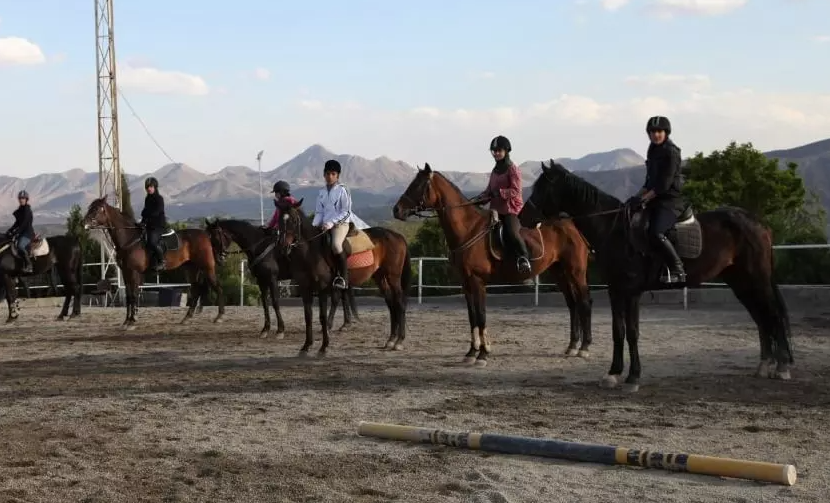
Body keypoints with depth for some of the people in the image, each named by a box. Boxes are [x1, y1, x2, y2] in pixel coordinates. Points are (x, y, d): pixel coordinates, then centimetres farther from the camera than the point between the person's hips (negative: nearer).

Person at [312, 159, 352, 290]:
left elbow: (346, 212, -8)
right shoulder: (322, 192, 13)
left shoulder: (342, 190, -4)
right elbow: (319, 212, 14)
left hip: (340, 224, -7)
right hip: (325, 225, 7)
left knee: (336, 244, -33)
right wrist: (314, 225, -4)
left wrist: (331, 223, -16)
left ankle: (343, 278, -26)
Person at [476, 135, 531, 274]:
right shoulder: (495, 170, 16)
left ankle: (523, 258, -24)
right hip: (496, 209, 8)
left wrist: (499, 193, -25)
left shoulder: (513, 169, -7)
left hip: (511, 209, -8)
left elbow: (516, 191, -15)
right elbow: (489, 189, 20)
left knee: (511, 232, -31)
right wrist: (481, 198, 1)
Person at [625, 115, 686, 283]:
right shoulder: (653, 151, 15)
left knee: (656, 233, -29)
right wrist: (636, 196, 9)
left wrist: (643, 199, -18)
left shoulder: (671, 152, -11)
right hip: (655, 200, 9)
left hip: (671, 201, -9)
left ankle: (678, 271, -20)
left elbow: (665, 184, -17)